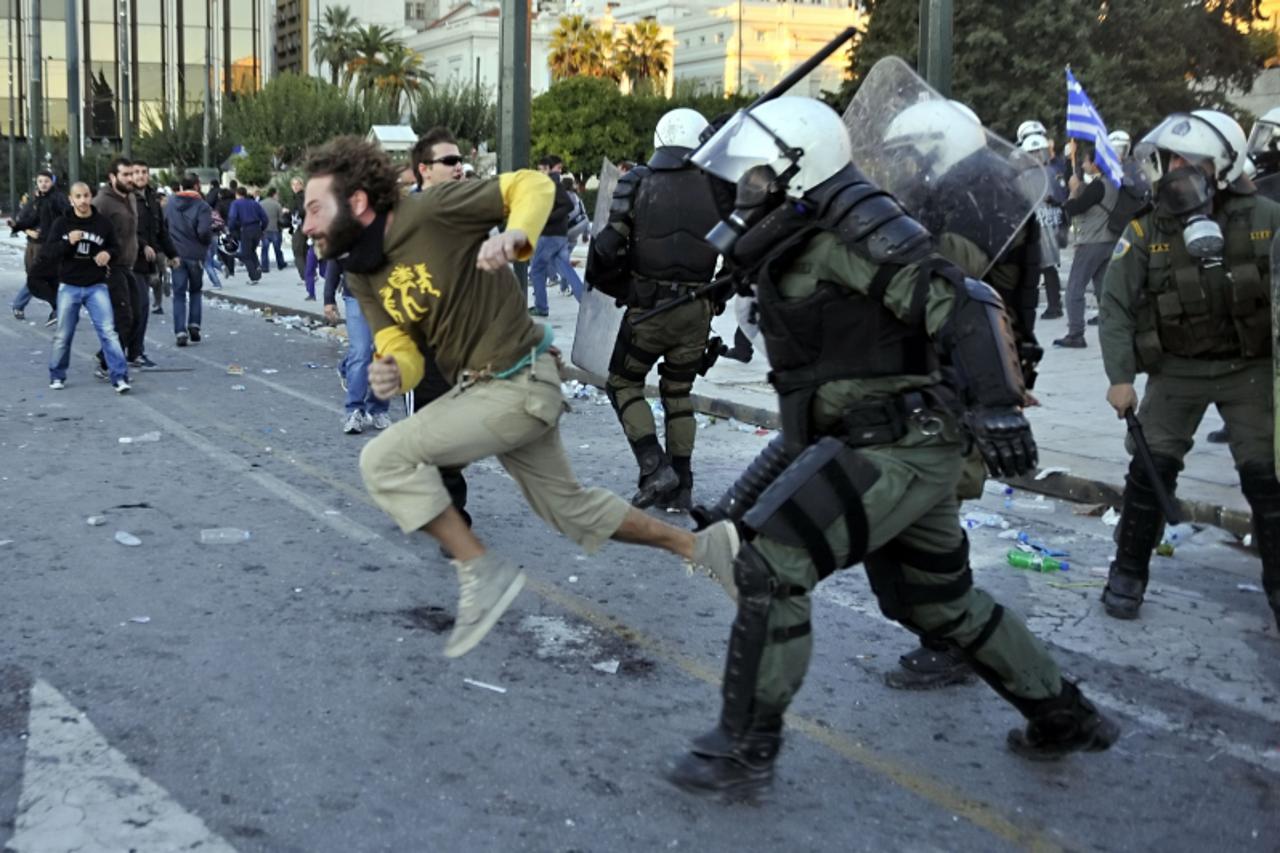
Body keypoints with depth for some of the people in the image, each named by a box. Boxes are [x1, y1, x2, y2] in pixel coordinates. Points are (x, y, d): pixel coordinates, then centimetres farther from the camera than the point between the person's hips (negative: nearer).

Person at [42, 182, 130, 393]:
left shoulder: (103, 223, -3)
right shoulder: (62, 224, -3)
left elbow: (115, 246, 9)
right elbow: (47, 251, -5)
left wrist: (108, 253, -14)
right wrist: (68, 242, -23)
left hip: (96, 286, -1)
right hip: (69, 287, 1)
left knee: (108, 331, -10)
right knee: (63, 335, 11)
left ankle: (120, 377, -11)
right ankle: (57, 376, 27)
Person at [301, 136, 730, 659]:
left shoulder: (431, 211, -21)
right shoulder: (362, 276, 2)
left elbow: (534, 185, -14)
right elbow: (403, 350, -1)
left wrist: (514, 234, -34)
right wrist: (393, 374, -24)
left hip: (518, 386, -9)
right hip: (479, 389, 9)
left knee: (383, 460, -17)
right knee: (570, 509, 21)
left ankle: (482, 572, -6)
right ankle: (697, 545, 37)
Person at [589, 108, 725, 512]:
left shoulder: (637, 183, -4)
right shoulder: (716, 188, 1)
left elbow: (606, 247, -7)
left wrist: (616, 285, 9)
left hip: (648, 308, -3)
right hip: (697, 311, 3)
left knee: (623, 383, 15)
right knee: (678, 393, 17)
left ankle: (654, 467, -1)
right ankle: (681, 488, 18)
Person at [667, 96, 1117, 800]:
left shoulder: (842, 238, -17)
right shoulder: (786, 249, 12)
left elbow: (956, 304, -24)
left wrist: (995, 405, -31)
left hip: (898, 447, -10)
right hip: (877, 445, 10)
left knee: (770, 566, -14)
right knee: (936, 601, 22)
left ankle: (743, 751, -3)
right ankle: (1064, 718, 38)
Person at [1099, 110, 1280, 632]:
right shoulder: (1145, 232, -9)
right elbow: (1117, 308, -5)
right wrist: (1120, 377, -10)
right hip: (1177, 371, 0)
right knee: (1151, 468, -1)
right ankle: (1128, 572, 15)